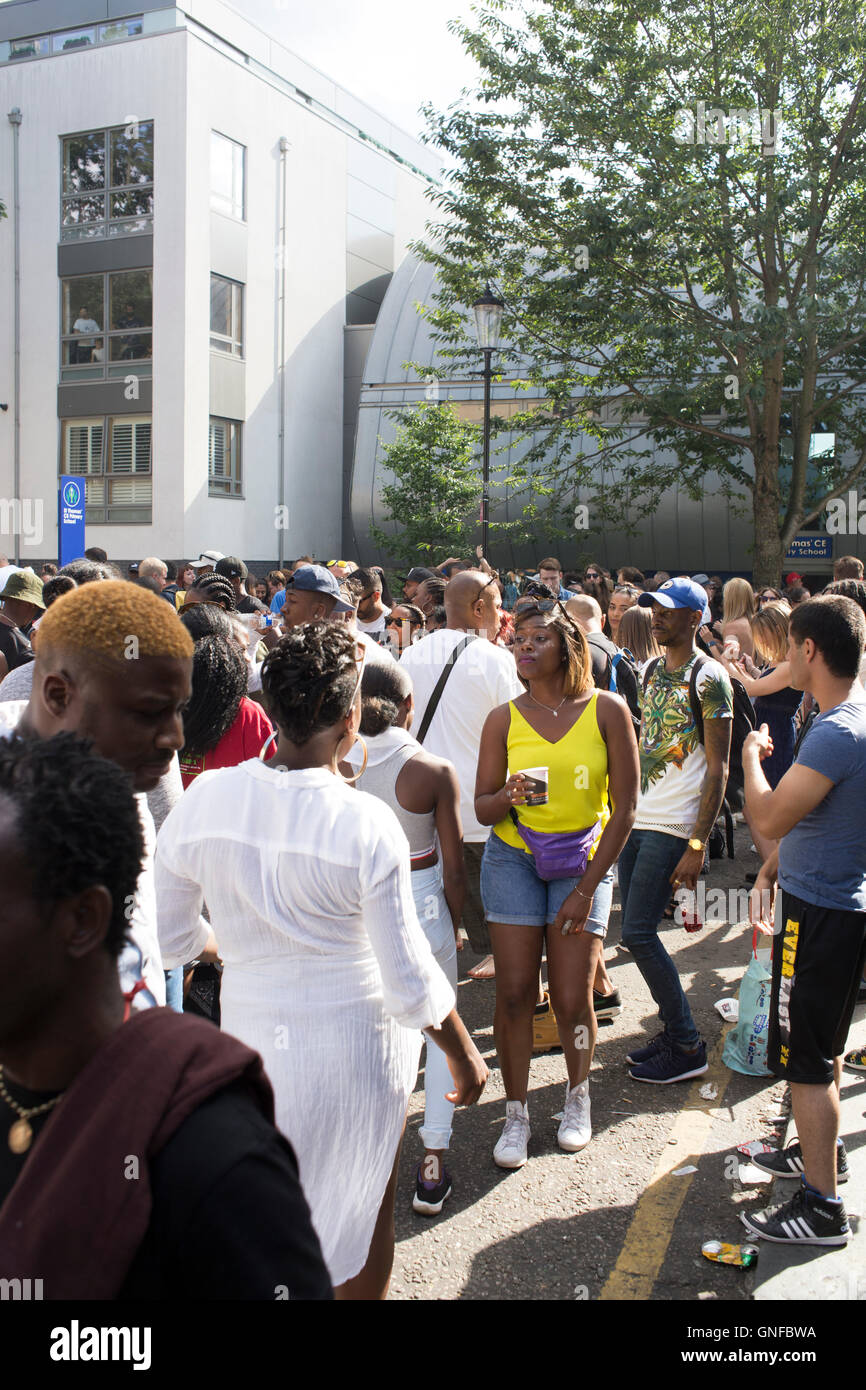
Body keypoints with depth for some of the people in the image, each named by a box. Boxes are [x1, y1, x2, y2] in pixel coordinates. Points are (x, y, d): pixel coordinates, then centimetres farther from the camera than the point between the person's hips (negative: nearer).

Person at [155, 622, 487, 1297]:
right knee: (365, 1203, 21)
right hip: (355, 1043, -3)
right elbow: (411, 983, -17)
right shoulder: (367, 823, -23)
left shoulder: (204, 797, -13)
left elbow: (167, 938, 0)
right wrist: (465, 1055, -1)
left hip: (249, 1029, 4)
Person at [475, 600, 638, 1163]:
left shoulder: (606, 710, -6)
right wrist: (509, 795, -22)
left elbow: (625, 808, -5)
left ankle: (578, 1099, 28)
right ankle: (517, 1115, 17)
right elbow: (482, 807, 3)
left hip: (585, 859, -1)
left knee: (573, 998, 1)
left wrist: (586, 890, -7)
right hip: (513, 856, 1)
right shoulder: (504, 719, -2)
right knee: (515, 991, -1)